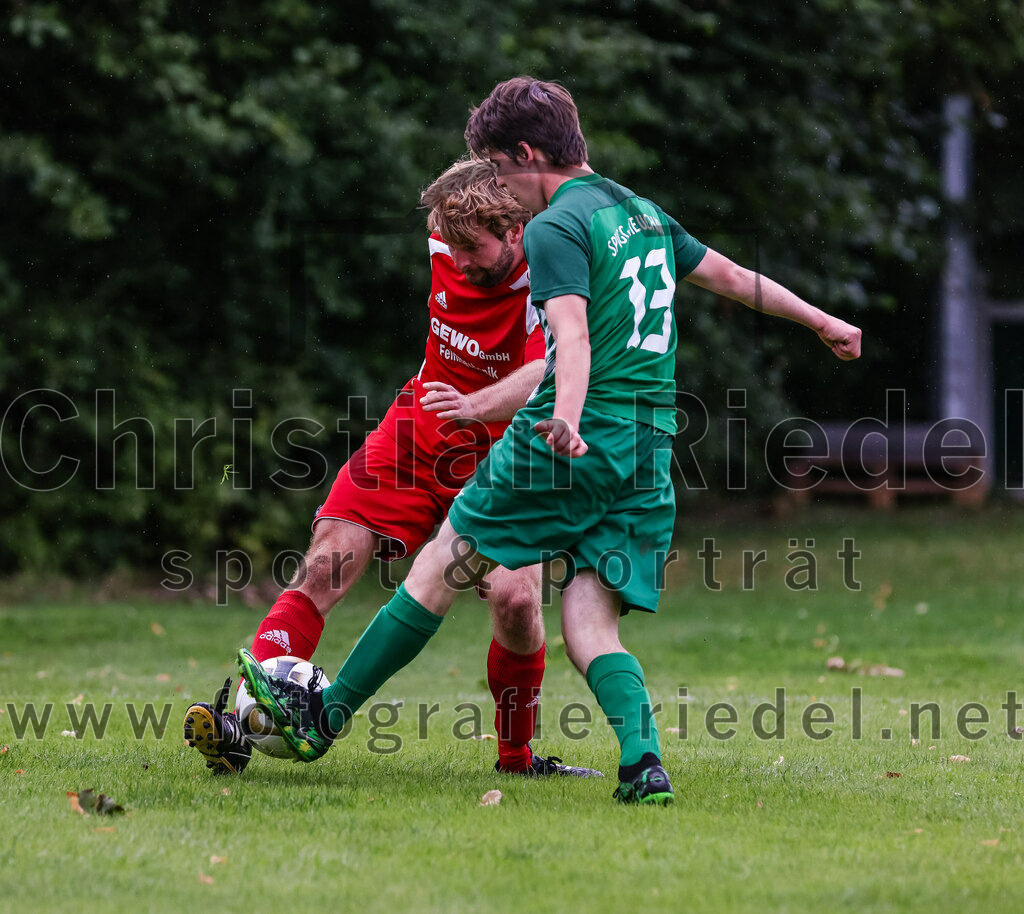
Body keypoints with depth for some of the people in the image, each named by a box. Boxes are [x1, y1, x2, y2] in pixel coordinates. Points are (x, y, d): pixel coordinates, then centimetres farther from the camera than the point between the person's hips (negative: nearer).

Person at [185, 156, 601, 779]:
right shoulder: (446, 249, -7)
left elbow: (541, 376, -42)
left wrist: (473, 405, -61)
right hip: (416, 437, 4)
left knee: (516, 602, -21)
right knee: (323, 568, -13)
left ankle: (517, 756, 4)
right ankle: (240, 716, -18)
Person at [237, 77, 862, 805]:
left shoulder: (556, 228, -6)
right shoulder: (642, 213, 18)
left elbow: (574, 335, -23)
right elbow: (731, 276, 29)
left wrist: (566, 418, -38)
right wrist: (823, 322, 42)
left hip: (567, 442, -7)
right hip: (648, 452, 7)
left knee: (444, 562, 6)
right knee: (592, 621, 3)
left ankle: (325, 717, 14)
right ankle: (643, 758, -23)